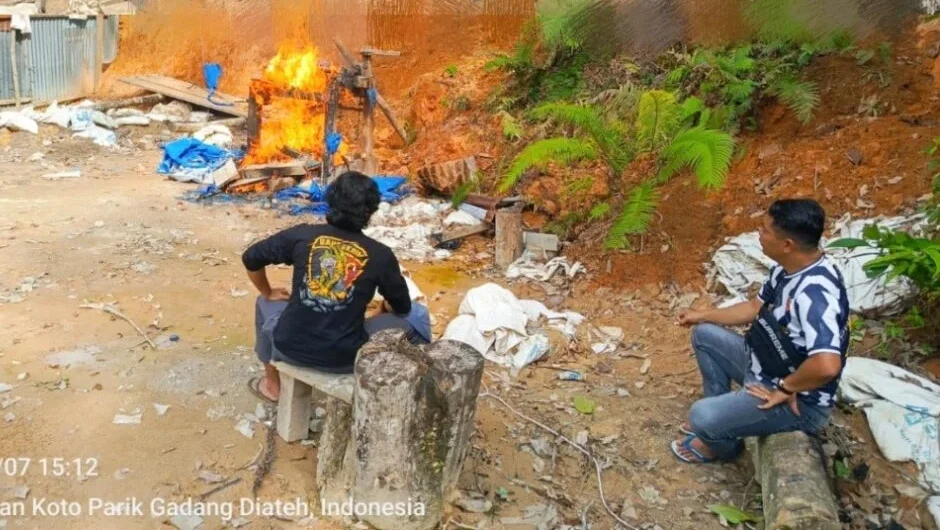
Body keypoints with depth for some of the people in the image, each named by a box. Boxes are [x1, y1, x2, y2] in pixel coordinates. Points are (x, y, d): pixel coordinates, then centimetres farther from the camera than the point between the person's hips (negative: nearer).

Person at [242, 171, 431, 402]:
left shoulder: (303, 235, -4)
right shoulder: (380, 255, -7)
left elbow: (250, 258, 8)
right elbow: (402, 307, 7)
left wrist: (268, 293, 25)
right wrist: (383, 310, 31)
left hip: (290, 346, 2)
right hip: (345, 358, -2)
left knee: (265, 304, 35)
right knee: (416, 315, 17)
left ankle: (272, 384, 46)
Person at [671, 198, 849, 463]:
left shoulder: (815, 292, -34)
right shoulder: (787, 269, -2)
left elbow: (826, 365, -44)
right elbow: (756, 308, 15)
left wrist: (784, 389, -27)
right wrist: (703, 315, 17)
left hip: (799, 401, -10)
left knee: (703, 416, -25)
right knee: (704, 335, 15)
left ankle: (720, 444, 14)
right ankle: (722, 410, 27)